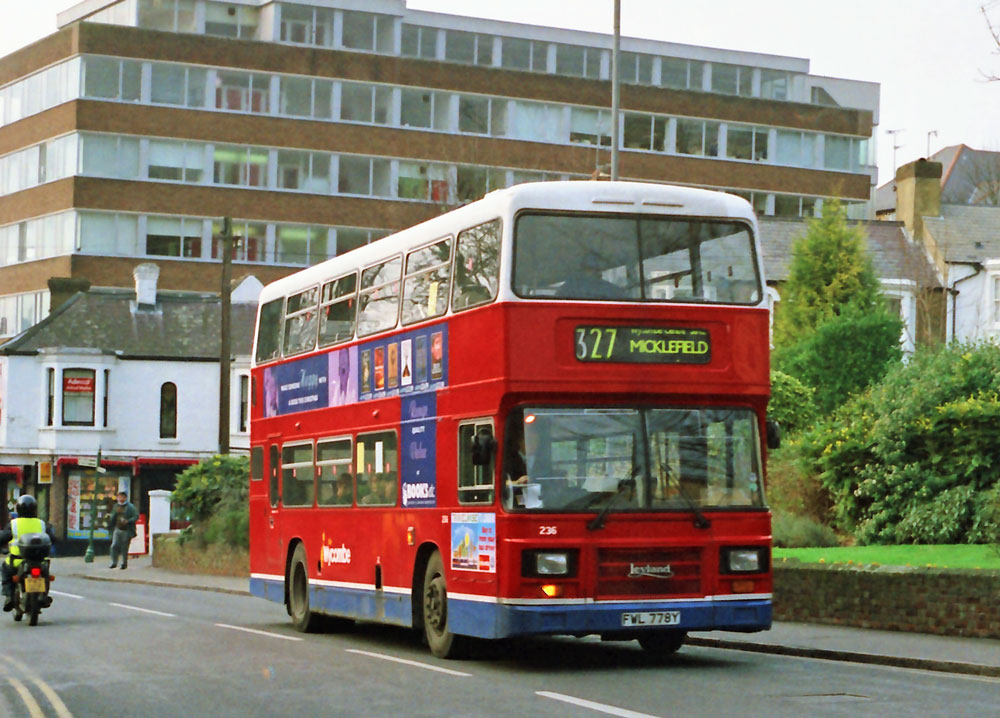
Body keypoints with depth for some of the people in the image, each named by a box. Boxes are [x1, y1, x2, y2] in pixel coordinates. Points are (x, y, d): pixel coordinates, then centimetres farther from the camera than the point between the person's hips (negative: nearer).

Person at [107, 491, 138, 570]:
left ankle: (124, 563, 15)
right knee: (114, 546, -6)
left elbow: (136, 516, -8)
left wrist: (128, 521, -20)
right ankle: (114, 563, 4)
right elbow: (113, 518, 20)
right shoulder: (116, 506, 12)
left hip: (126, 530, -4)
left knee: (124, 548, 2)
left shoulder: (131, 507, -4)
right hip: (117, 529, 4)